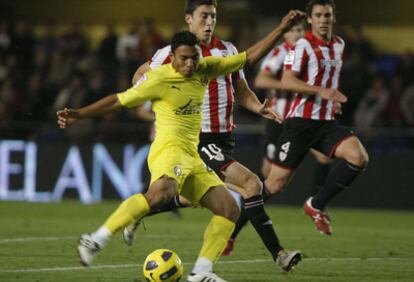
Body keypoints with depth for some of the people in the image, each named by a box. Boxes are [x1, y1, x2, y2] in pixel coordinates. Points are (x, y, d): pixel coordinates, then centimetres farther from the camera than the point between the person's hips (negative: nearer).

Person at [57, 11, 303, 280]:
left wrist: (282, 28, 12)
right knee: (161, 192, -40)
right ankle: (97, 240, -41)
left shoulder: (205, 69, 11)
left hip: (192, 157, 8)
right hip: (169, 148, -8)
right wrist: (78, 114, -7)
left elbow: (249, 56, 16)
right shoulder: (159, 79, -7)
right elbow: (119, 100, -2)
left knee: (230, 210, -1)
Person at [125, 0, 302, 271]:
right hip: (199, 138, -7)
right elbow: (140, 77, 6)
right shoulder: (173, 53, -7)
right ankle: (278, 253, -15)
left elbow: (242, 91, 14)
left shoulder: (227, 50, 9)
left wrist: (261, 109, -5)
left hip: (225, 136, 7)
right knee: (251, 184, -19)